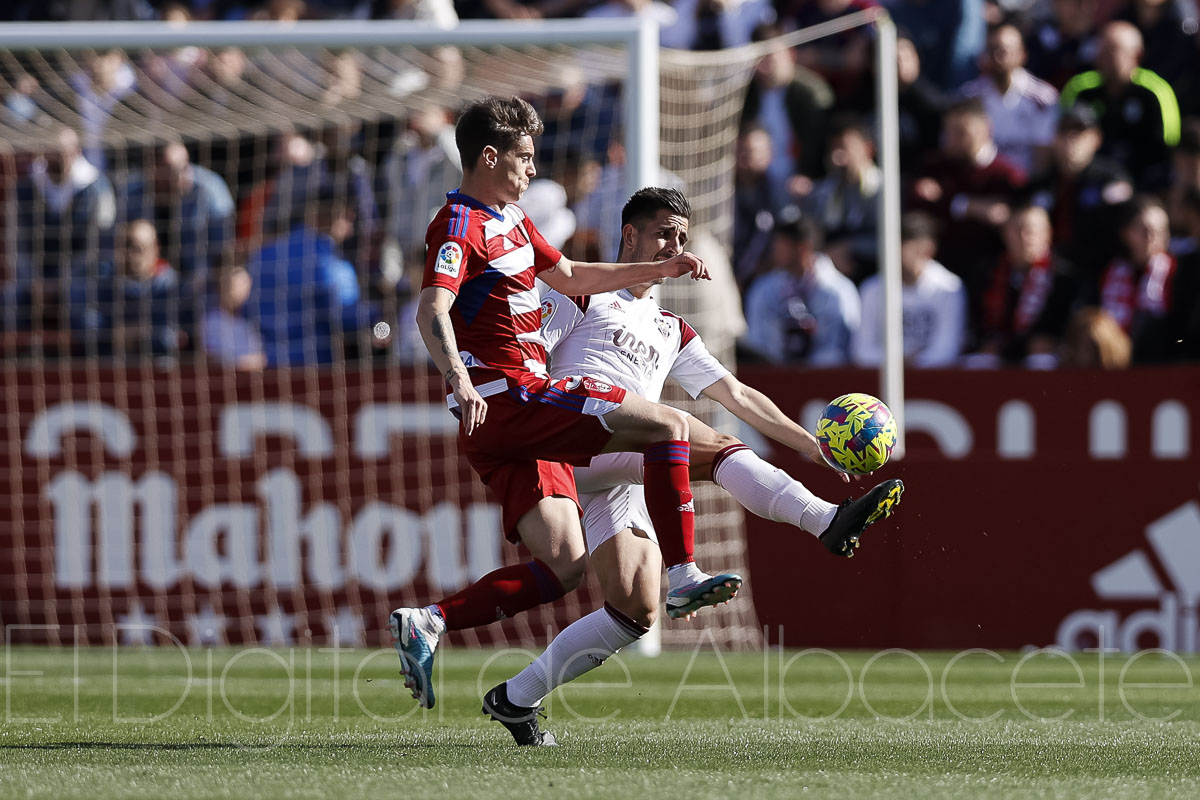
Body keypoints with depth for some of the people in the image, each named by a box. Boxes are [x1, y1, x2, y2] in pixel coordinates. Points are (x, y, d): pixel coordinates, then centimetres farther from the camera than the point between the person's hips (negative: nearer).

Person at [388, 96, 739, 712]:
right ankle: (683, 579, -10)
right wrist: (459, 379, -42)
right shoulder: (460, 225, -9)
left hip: (522, 416, 10)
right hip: (503, 401, -10)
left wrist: (659, 270, 30)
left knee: (562, 569, 0)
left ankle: (426, 623, -3)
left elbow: (570, 278, 36)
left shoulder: (511, 219, 22)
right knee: (667, 425, -13)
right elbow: (431, 311, -24)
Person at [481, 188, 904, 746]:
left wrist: (806, 444, 16)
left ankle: (515, 699, 1)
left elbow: (737, 396, 27)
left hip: (622, 481, 7)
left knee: (636, 611, -8)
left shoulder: (671, 333, 32)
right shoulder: (581, 293, 14)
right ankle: (829, 521, -44)